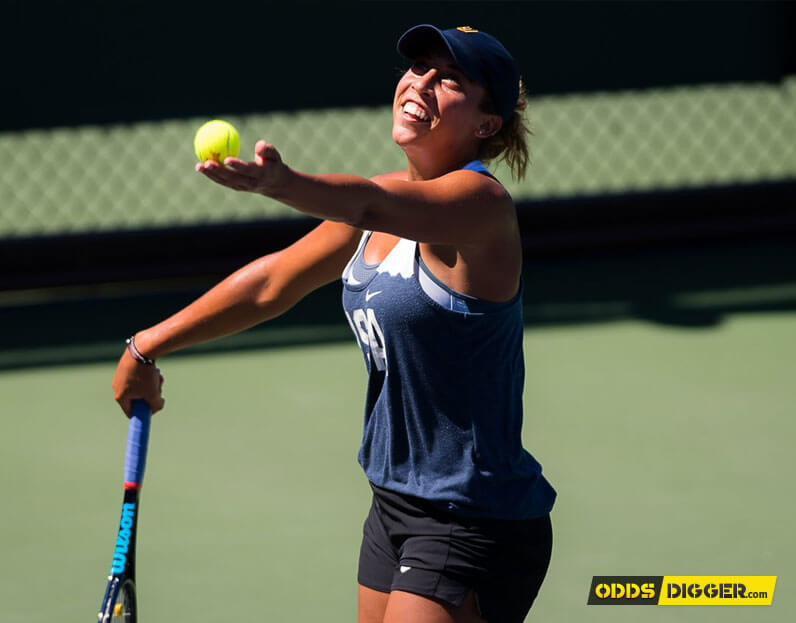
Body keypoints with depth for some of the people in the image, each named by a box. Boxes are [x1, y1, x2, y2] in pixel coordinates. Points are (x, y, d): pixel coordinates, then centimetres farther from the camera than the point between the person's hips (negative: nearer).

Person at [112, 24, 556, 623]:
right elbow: (274, 281, 19)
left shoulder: (481, 202, -18)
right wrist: (151, 344, 22)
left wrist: (281, 183, -57)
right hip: (395, 507, 8)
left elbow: (370, 204, -39)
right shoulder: (389, 197, 8)